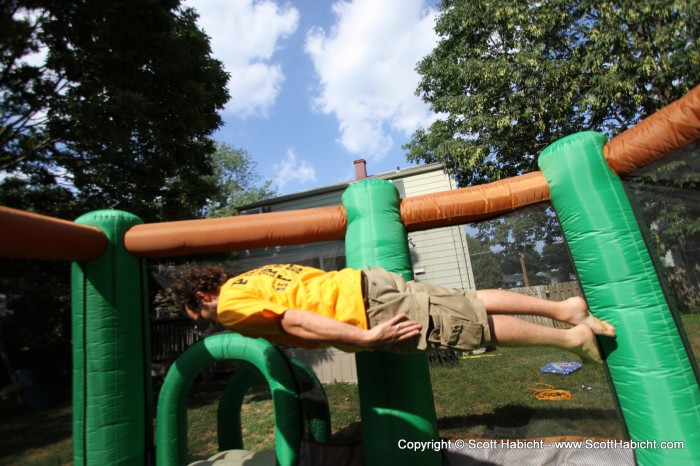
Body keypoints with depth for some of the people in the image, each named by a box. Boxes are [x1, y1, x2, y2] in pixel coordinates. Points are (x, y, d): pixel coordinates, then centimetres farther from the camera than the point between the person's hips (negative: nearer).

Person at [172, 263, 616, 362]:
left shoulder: (232, 303, -3)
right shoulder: (255, 278, 23)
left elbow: (292, 320, -15)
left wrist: (366, 337, -17)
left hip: (370, 310, -8)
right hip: (367, 283, 8)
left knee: (476, 324, 0)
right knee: (470, 305, 11)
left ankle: (570, 335, 13)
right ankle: (563, 308, 20)